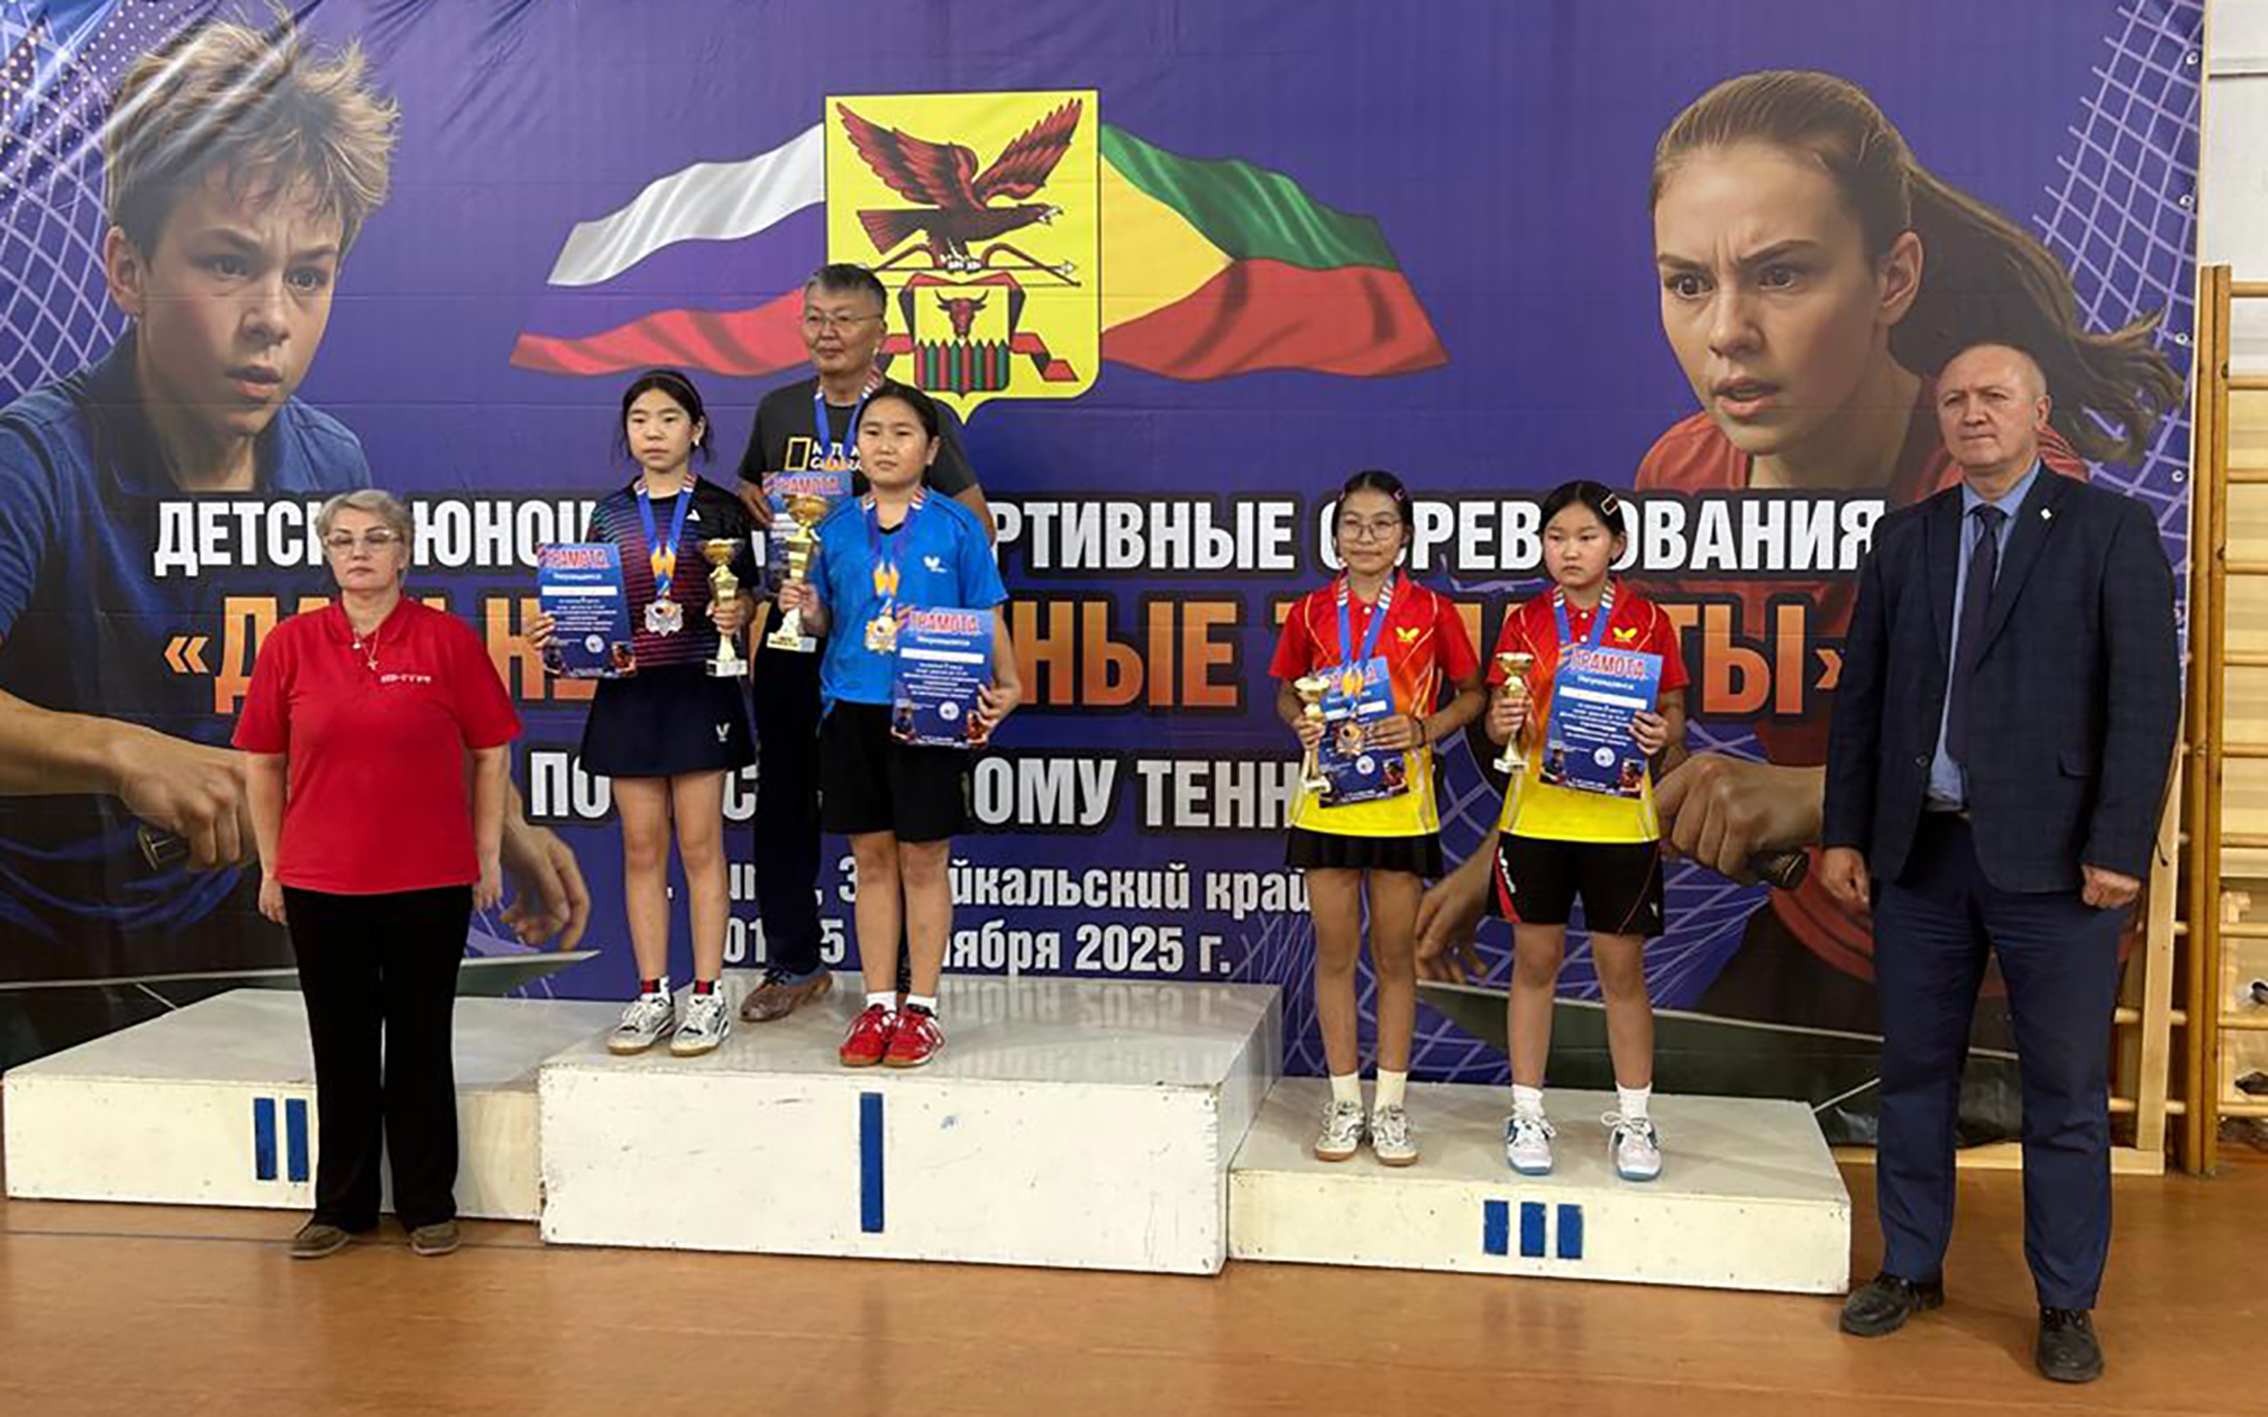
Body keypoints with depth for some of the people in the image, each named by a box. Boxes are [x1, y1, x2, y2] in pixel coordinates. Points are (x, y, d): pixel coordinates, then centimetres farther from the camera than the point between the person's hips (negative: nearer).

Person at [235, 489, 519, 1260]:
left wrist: (488, 856, 2)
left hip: (430, 882, -1)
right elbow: (263, 764, 8)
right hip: (321, 884, 2)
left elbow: (490, 754, 2)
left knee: (421, 1044, 8)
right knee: (341, 1046, 11)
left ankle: (428, 1205, 20)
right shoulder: (289, 645, 2)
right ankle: (340, 1205, 24)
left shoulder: (449, 639, -3)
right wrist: (271, 867, 8)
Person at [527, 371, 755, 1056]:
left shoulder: (721, 511, 2)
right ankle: (652, 995, 15)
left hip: (700, 689, -3)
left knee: (699, 846, 1)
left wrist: (736, 615, -19)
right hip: (628, 691, 3)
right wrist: (552, 632, -5)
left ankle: (708, 996, 9)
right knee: (641, 848, 7)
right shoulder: (610, 515, 10)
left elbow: (747, 598, 2)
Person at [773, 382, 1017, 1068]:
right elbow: (830, 621, 13)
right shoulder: (838, 529, 7)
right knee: (871, 857, 10)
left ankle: (921, 1007, 15)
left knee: (923, 859, 4)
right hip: (852, 709, 3)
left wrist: (1006, 686, -10)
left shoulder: (956, 527, -2)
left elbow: (989, 618, -1)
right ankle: (878, 1004, 20)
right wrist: (809, 611, -8)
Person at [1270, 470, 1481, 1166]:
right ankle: (1345, 1103, 17)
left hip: (1401, 800, -1)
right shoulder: (1310, 612, 4)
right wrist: (1300, 723, -8)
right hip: (1328, 795, 2)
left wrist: (1422, 729, -12)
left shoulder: (1431, 611, -1)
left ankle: (1391, 1105, 17)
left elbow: (1470, 693, 5)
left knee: (1394, 953, 6)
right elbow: (1286, 692, 14)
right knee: (1334, 951, 6)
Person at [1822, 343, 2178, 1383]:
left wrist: (2119, 846, -14)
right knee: (1915, 1074, 12)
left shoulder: (2112, 530, -1)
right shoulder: (1904, 539, 10)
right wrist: (1845, 831, 5)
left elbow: (2147, 697, -7)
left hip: (2050, 858, -3)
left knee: (2066, 1093, 5)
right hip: (1919, 850, 4)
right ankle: (1911, 1269, 27)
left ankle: (2066, 1305, 19)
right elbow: (1861, 697, 11)